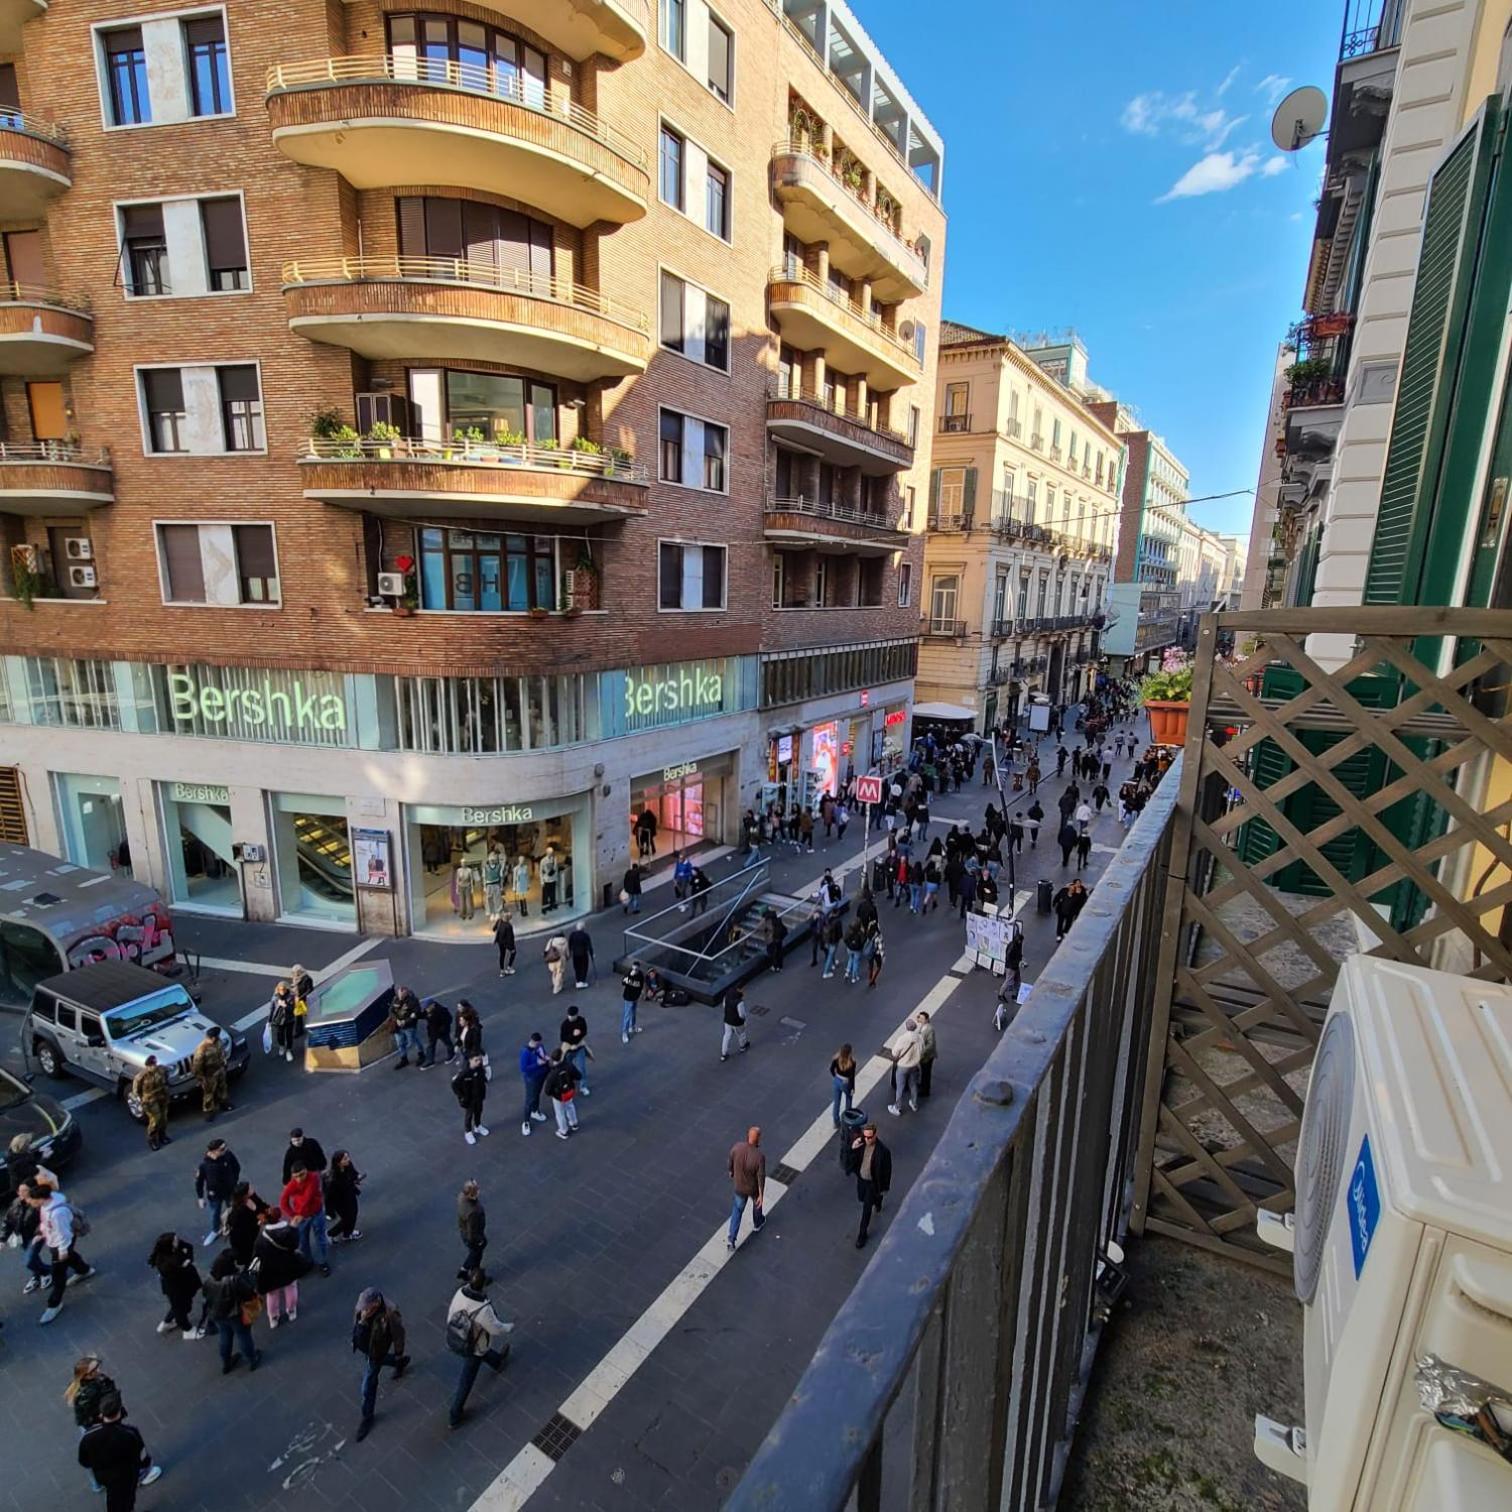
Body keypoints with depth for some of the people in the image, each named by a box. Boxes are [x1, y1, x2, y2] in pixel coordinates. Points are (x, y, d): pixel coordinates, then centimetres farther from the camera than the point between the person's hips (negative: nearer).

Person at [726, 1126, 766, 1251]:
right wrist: (762, 1195, -12)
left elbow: (731, 1162, -6)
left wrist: (731, 1171, 16)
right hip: (754, 1187, -2)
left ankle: (731, 1238, 21)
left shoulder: (736, 1147, -27)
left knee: (737, 1208, 26)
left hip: (739, 1186, 2)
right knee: (757, 1202, 31)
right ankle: (757, 1224, 57)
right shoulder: (760, 1155, -37)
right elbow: (761, 1177, -26)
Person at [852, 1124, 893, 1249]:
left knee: (866, 1208, 7)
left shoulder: (883, 1151, -32)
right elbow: (853, 1159, -7)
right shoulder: (860, 1142, -20)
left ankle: (862, 1234, 29)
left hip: (873, 1182, -5)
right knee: (862, 1199, 28)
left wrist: (885, 1188, -7)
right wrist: (853, 1148, -29)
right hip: (861, 1179, 5)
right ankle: (876, 1201, 61)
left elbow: (887, 1171, -18)